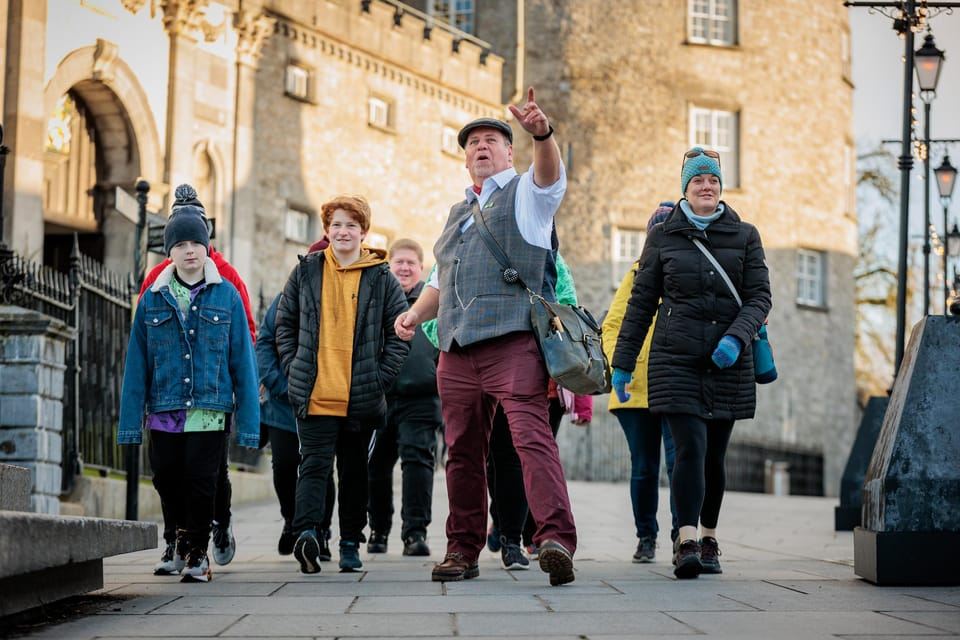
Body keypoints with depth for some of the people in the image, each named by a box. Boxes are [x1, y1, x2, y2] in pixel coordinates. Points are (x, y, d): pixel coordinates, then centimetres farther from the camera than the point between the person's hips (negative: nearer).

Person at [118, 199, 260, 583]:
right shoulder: (154, 298, 5)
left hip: (210, 410, -2)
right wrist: (131, 420, -1)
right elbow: (137, 363, 4)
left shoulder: (226, 296, 1)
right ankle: (183, 532, 35)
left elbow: (242, 359, 1)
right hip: (164, 410, 2)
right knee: (166, 478, 6)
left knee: (201, 481, -2)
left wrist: (248, 421, -4)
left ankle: (197, 554, 15)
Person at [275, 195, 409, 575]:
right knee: (314, 464, -13)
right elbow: (284, 323, 13)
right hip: (314, 397, -1)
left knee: (354, 471, 10)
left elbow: (399, 333, 5)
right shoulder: (306, 272, 6)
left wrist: (380, 378, -4)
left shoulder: (381, 278, 3)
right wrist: (293, 369, 3)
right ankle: (307, 532, -25)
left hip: (361, 399, 1)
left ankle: (351, 543, 17)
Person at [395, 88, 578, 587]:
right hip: (457, 349, 7)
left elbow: (551, 173, -16)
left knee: (532, 435, -19)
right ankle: (462, 549, 15)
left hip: (512, 339, -7)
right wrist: (416, 313, 13)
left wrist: (542, 133, -37)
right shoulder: (457, 215, 29)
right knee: (462, 449, 7)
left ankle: (556, 538, -29)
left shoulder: (526, 192, 9)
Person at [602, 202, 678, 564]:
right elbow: (612, 325, 10)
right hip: (636, 387, 2)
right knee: (643, 468, 7)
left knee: (680, 462, -13)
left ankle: (682, 534, -6)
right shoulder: (638, 274, 13)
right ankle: (646, 537, 19)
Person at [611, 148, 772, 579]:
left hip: (727, 363, 2)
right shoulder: (662, 237, 7)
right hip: (676, 360, -2)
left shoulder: (744, 236, 8)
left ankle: (708, 540, 18)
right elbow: (641, 302, 10)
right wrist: (623, 362, 9)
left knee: (714, 454, 6)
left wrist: (736, 337, -15)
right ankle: (687, 544, -20)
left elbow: (760, 297, 3)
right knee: (690, 448, -15)